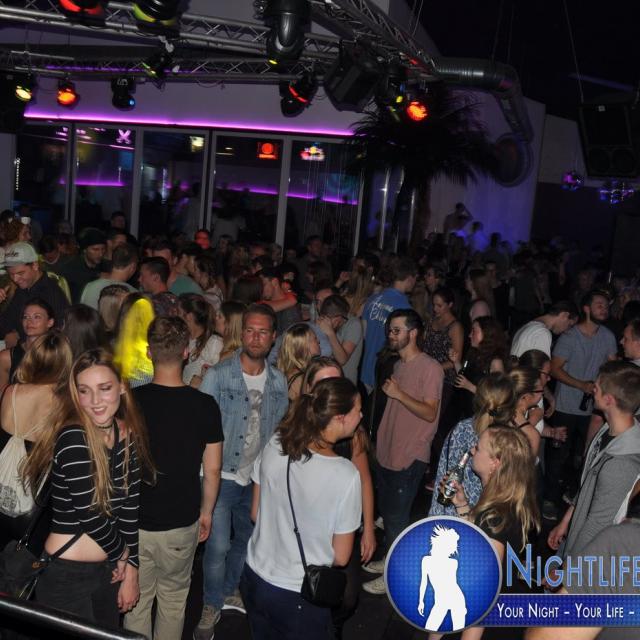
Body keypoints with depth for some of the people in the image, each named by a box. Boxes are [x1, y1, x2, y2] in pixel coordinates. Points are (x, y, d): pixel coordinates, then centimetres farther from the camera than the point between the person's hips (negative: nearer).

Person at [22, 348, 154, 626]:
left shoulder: (127, 435, -2)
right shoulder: (73, 439, -23)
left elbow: (129, 506, 1)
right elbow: (91, 515, -20)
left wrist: (131, 570, 0)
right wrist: (122, 555, -5)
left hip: (108, 569, 6)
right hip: (67, 576, -6)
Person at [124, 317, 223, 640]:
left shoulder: (130, 401, -13)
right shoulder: (204, 405, -13)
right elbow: (212, 469, -6)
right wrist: (206, 511, 10)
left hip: (134, 521, 0)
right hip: (181, 524, 0)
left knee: (136, 601, 18)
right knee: (173, 600, 20)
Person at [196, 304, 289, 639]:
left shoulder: (279, 381, -1)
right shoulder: (217, 375, -14)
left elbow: (279, 429, 8)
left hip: (259, 477, 5)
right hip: (222, 474, -4)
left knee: (247, 539, 19)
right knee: (218, 545, -2)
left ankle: (230, 590, 44)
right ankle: (212, 604, 23)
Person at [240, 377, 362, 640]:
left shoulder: (275, 445, -13)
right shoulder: (345, 475, -26)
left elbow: (255, 513, 1)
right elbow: (341, 557, -15)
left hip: (255, 578, 5)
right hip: (298, 596, -4)